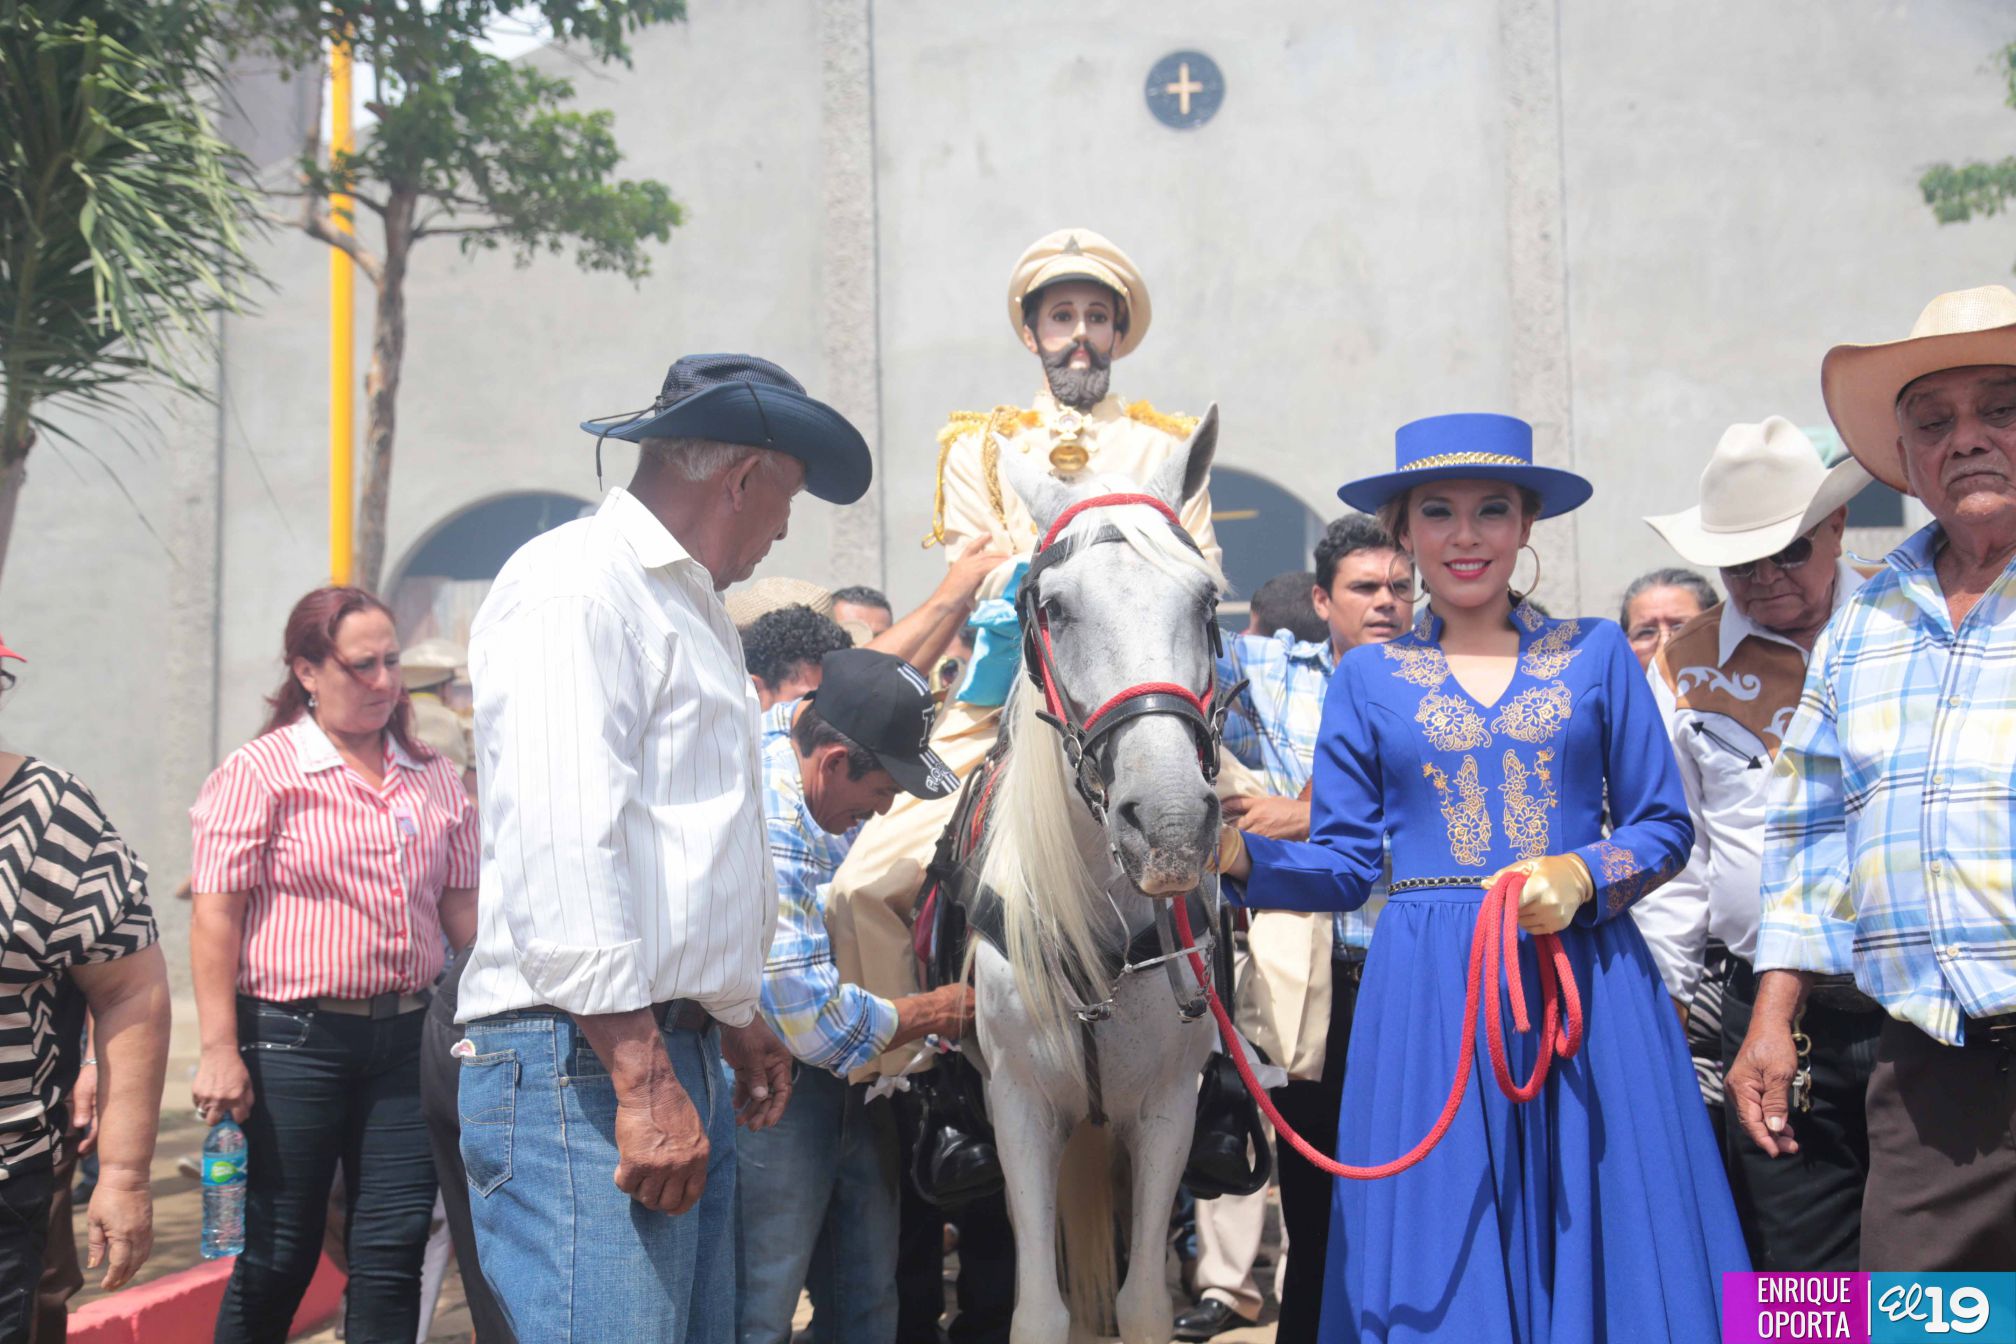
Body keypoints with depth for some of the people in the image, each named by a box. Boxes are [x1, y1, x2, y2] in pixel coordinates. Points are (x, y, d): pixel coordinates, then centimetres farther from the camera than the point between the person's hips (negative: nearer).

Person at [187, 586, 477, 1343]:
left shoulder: (433, 779, 10)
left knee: (394, 1247, 6)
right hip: (293, 1038, -4)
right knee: (279, 1255, 5)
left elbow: (463, 907, 15)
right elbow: (216, 917, -9)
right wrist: (220, 1049, -14)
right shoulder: (259, 771, -5)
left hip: (407, 1035, 4)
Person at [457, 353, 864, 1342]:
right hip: (583, 1065, -10)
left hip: (673, 1056, 10)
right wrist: (643, 1081, -23)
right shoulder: (574, 585, -9)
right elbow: (561, 849, -20)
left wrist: (738, 1022, 28)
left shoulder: (692, 609, 24)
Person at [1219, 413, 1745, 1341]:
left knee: (1604, 1233, 3)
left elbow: (1666, 827, 7)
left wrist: (1582, 876, -12)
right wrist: (1239, 855, -12)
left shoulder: (1597, 655, 7)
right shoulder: (1367, 679, 8)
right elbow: (1347, 864, 6)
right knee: (1444, 1264, 3)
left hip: (1588, 975, 0)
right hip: (1429, 991, 0)